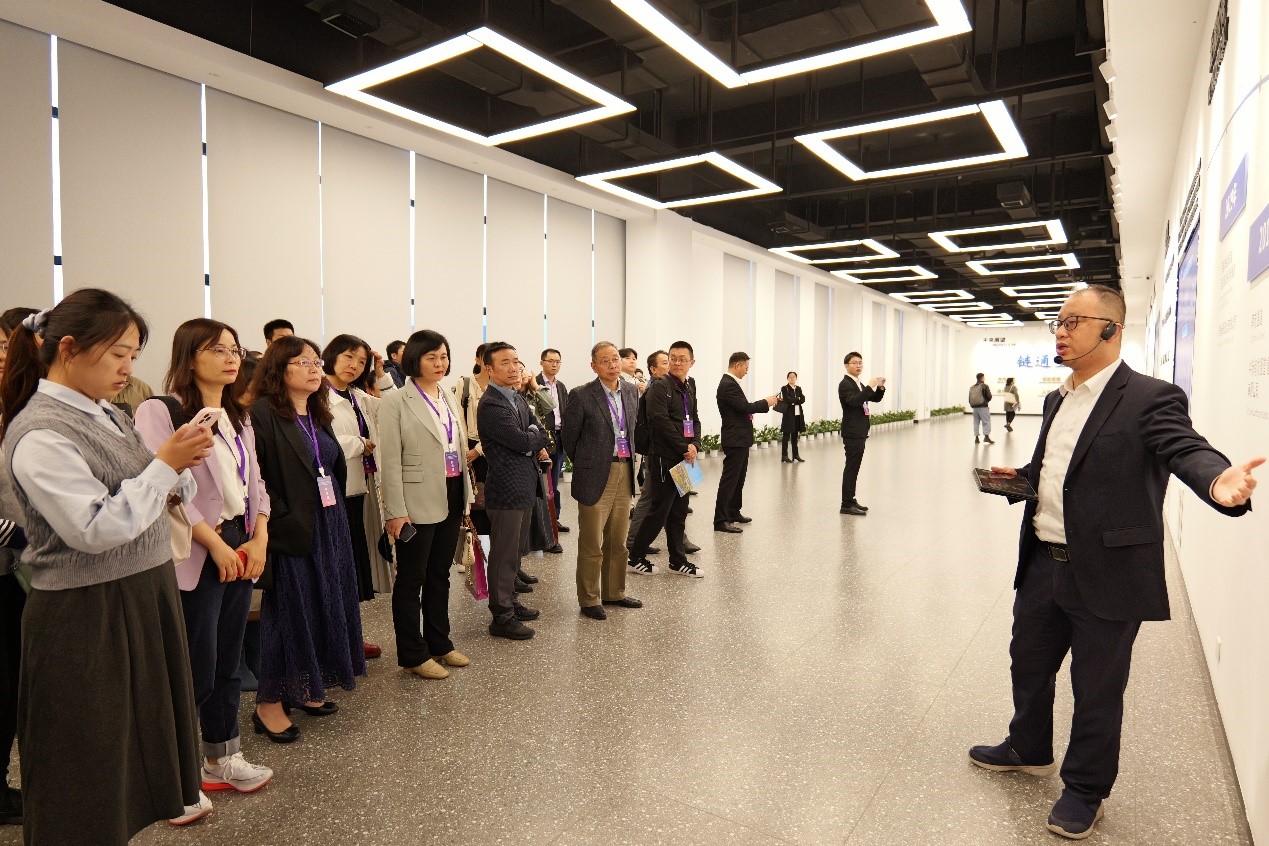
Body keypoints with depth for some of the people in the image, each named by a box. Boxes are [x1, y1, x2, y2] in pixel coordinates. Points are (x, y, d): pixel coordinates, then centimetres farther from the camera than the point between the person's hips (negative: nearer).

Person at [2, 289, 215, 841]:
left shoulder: (107, 415, 7)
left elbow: (152, 493, 14)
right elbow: (97, 529, -24)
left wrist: (181, 466, -5)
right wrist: (165, 463, -23)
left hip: (146, 596, 8)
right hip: (87, 617, -8)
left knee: (145, 723, 22)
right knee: (89, 760, 10)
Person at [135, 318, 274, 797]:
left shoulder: (238, 418, 14)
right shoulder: (161, 412, -9)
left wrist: (259, 539, -1)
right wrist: (215, 544, -16)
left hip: (241, 548, 7)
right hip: (193, 555, -7)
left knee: (228, 662, 15)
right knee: (196, 669, -1)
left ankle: (222, 758, 29)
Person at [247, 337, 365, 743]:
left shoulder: (318, 416, 13)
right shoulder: (263, 414, -12)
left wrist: (337, 518, 11)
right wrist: (277, 519, -18)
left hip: (329, 527, 8)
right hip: (290, 532, -8)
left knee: (322, 606, 14)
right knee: (288, 612, 1)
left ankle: (305, 689, 30)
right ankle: (269, 704, 17)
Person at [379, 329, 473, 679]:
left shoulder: (450, 400, 12)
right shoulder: (396, 402, -8)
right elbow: (391, 462, -12)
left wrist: (467, 494, 12)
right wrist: (396, 511, -15)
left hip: (451, 499, 7)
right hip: (418, 502, -6)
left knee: (440, 575, 17)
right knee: (412, 579, 6)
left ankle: (439, 644, 30)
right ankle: (412, 655, 18)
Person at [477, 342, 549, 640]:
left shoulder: (518, 398, 12)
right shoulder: (491, 405, -18)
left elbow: (537, 432, 17)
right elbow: (522, 441, -22)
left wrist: (534, 444, -6)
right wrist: (537, 438, -1)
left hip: (524, 486, 10)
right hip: (506, 489, -9)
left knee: (515, 550, 21)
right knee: (504, 554, 1)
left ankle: (509, 601, 36)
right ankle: (501, 617, 13)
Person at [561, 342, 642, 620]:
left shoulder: (632, 391, 7)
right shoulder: (581, 396, -10)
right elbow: (570, 438, -3)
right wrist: (585, 465, 6)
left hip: (624, 472, 6)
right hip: (595, 476, -5)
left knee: (618, 541, 16)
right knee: (591, 544, 3)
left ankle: (614, 592, 31)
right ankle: (589, 599, 18)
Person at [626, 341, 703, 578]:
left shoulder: (689, 390, 16)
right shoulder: (659, 387, -10)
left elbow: (695, 420, 15)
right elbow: (661, 421, -18)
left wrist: (695, 445, -4)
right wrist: (684, 448, -15)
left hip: (684, 459, 8)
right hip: (665, 458, -8)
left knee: (679, 511, 13)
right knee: (659, 511, -3)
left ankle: (678, 560, 22)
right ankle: (636, 556, 11)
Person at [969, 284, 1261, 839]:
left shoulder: (1150, 398, -12)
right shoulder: (1057, 400, 11)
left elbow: (1186, 449, -28)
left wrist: (1219, 482, -49)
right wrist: (1018, 477, 6)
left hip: (1107, 575, -7)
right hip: (1043, 564, 7)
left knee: (1097, 690, 11)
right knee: (1028, 662, 22)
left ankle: (1085, 790, 33)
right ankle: (1029, 749, 46)